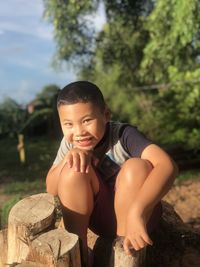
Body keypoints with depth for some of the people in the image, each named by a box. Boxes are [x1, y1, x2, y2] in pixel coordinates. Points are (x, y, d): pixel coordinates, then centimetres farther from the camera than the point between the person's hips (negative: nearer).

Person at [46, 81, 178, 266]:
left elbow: (167, 166, -38)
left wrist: (136, 212, -50)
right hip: (99, 218, 3)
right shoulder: (70, 143, -8)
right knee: (73, 170, -23)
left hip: (138, 216, -2)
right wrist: (66, 159, -26)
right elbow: (51, 191, -7)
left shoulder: (123, 134, -23)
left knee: (137, 167, -31)